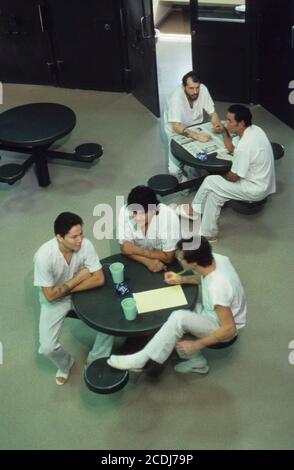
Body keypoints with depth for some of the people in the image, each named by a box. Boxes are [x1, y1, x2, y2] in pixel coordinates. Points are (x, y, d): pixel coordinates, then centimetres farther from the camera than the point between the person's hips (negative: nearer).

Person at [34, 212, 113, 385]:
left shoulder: (85, 244, -23)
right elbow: (50, 295, -25)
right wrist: (78, 278, -23)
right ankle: (66, 363, 20)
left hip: (82, 293, 3)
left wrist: (69, 289, -24)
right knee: (47, 348, -17)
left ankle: (96, 360, 9)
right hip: (54, 300, -2)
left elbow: (99, 279, -20)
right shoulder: (44, 255, -32)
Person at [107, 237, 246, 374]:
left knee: (179, 318, -31)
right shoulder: (216, 258, -14)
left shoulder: (217, 288, -37)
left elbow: (229, 329, -31)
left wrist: (196, 345, -23)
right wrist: (183, 279, -3)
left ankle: (140, 360, -18)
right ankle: (196, 360, 9)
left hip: (222, 326, -9)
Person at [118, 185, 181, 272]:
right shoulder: (125, 211, -21)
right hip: (137, 262, 1)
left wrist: (137, 251, -23)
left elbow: (168, 257, -19)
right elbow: (124, 248, -13)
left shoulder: (169, 216, -27)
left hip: (162, 263, -1)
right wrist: (148, 262, -26)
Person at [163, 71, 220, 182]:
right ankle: (184, 184, 20)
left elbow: (212, 113, -12)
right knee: (174, 170, -15)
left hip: (195, 128, 4)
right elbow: (177, 127, -40)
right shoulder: (176, 98, -33)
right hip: (177, 131, -4)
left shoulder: (203, 89, -21)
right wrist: (196, 136, -55)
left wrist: (217, 124, -36)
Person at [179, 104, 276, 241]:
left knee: (210, 182, -4)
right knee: (214, 192, 13)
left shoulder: (244, 147, -31)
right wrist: (224, 131, 1)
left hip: (255, 189, -9)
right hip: (261, 181, 9)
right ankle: (209, 233, 19)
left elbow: (233, 177, -19)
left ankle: (193, 210, 21)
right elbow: (231, 148, 15)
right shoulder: (253, 129, -1)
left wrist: (222, 178, 3)